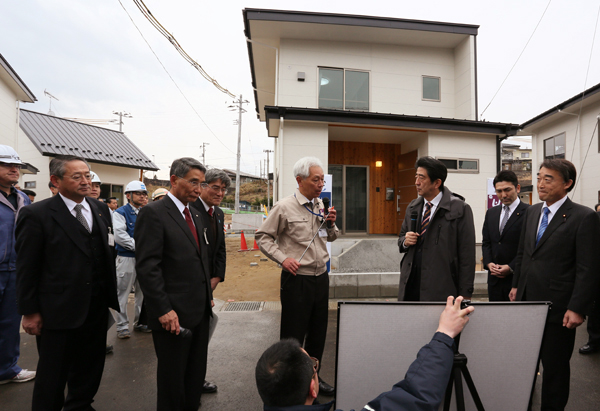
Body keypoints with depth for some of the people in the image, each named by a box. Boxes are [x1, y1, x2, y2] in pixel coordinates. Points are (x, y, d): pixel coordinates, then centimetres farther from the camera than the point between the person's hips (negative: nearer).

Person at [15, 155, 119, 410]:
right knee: (53, 373, 14)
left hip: (97, 307, 5)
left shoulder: (101, 209, 4)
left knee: (90, 369, 20)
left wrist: (112, 294, 7)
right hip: (59, 310, -5)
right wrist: (29, 311, -8)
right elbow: (26, 268, -9)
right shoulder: (37, 214, -11)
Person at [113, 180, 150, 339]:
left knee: (143, 292, 13)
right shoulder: (120, 213, -5)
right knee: (122, 293, 2)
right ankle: (122, 327, 14)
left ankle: (140, 322, 26)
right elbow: (119, 235, -16)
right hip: (126, 258, -5)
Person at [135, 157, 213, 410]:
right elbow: (147, 266, -19)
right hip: (173, 314, -7)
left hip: (200, 311, 8)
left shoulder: (194, 214, 11)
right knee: (173, 376, 12)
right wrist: (163, 310, -21)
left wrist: (208, 294, 14)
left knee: (196, 373, 20)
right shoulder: (153, 213, -14)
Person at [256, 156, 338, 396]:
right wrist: (282, 258, -15)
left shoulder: (321, 205, 7)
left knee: (318, 332, 18)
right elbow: (263, 237, -5)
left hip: (321, 277, 6)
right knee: (293, 336, 5)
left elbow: (332, 237, 18)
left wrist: (331, 225, -3)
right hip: (297, 279, -6)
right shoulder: (284, 207, -11)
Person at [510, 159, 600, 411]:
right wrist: (516, 285, 14)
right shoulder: (532, 212, 8)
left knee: (554, 365, 12)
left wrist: (577, 309, -15)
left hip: (557, 307, -5)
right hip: (527, 300, 5)